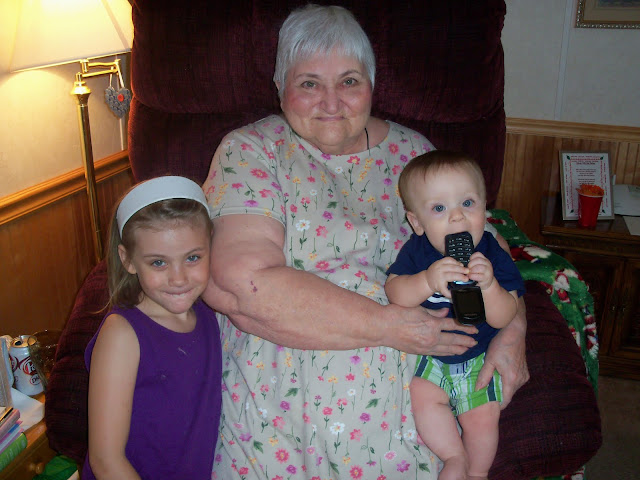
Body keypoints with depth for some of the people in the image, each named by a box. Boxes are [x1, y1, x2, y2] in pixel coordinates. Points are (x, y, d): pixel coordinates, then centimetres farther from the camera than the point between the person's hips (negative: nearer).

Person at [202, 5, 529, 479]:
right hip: (281, 400, -3)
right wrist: (387, 325, -19)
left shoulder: (413, 151, 9)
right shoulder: (249, 151, -3)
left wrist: (511, 328, -7)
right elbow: (243, 283, -17)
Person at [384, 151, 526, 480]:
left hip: (478, 356, 0)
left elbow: (502, 319, -17)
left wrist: (488, 285, -38)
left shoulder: (493, 255, -14)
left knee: (483, 416, -11)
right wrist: (427, 280, -41)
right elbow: (394, 294, -22)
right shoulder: (416, 250, -12)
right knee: (422, 396, -21)